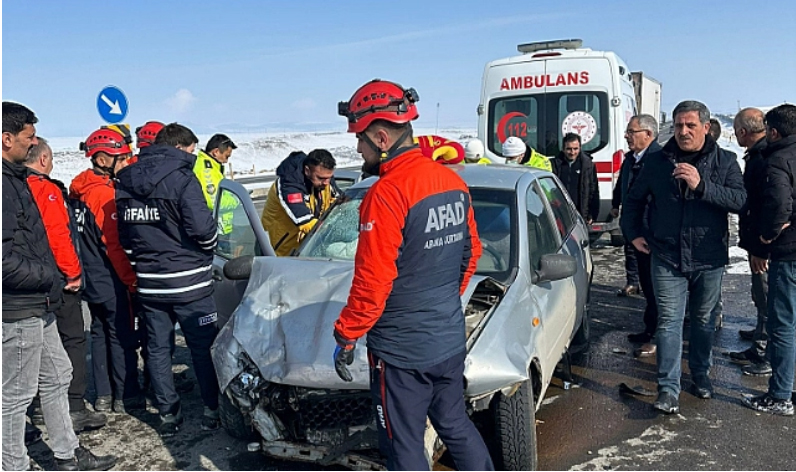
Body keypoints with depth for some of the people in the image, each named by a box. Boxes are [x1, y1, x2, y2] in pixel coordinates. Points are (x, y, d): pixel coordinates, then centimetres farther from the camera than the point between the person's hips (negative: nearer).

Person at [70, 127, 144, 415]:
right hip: (111, 282, -9)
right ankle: (126, 397, 9)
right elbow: (115, 245, -20)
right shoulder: (103, 193, -18)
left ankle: (104, 396, 24)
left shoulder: (82, 189, 9)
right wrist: (132, 281, -14)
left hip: (92, 281, 9)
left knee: (100, 334, 14)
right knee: (123, 337, 0)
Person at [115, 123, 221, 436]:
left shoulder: (125, 184, 9)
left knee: (158, 348, 13)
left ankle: (168, 414, 20)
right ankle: (212, 410, 13)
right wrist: (210, 245, -1)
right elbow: (202, 226, -21)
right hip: (188, 280, -6)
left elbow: (124, 237, 12)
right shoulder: (182, 178, -13)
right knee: (203, 347, 6)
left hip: (149, 282, 6)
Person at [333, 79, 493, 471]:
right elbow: (471, 253, 12)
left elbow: (372, 282, -21)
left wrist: (346, 337, -8)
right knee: (456, 425, 24)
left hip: (400, 350, -8)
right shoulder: (455, 182, 3)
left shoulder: (387, 193, -22)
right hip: (451, 339, 8)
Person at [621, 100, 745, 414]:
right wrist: (633, 234, 6)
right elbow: (634, 200, 14)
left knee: (703, 319, 16)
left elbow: (739, 200, -15)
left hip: (709, 259, 1)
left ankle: (700, 374, 35)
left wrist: (701, 185, -26)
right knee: (669, 321, 0)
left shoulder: (725, 161, 0)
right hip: (667, 258, 0)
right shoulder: (657, 161, 2)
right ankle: (668, 388, 5)